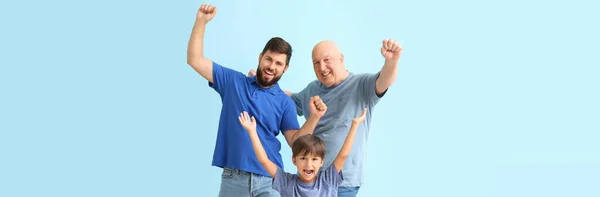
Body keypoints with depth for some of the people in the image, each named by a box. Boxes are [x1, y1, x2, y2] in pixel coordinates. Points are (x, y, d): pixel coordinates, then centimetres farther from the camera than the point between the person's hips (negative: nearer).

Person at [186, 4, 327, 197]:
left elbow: (295, 142, 0)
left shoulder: (285, 102, 7)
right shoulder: (233, 81, 8)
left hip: (270, 180, 0)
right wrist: (201, 21, -4)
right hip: (233, 178, 0)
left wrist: (313, 117, -15)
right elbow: (195, 60, 4)